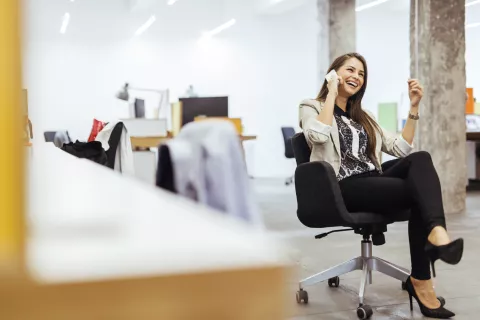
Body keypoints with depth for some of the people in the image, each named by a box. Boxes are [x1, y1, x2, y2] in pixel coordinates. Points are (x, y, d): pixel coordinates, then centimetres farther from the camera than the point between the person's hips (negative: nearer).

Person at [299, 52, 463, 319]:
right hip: (343, 189, -5)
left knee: (420, 158, -27)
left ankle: (437, 233, -46)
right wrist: (332, 92, -5)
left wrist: (413, 107, 11)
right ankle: (420, 281, -30)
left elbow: (402, 150, 18)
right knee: (419, 190, -27)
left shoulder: (363, 117, 29)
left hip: (373, 182, 6)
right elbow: (317, 136, -15)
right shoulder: (311, 108, 11)